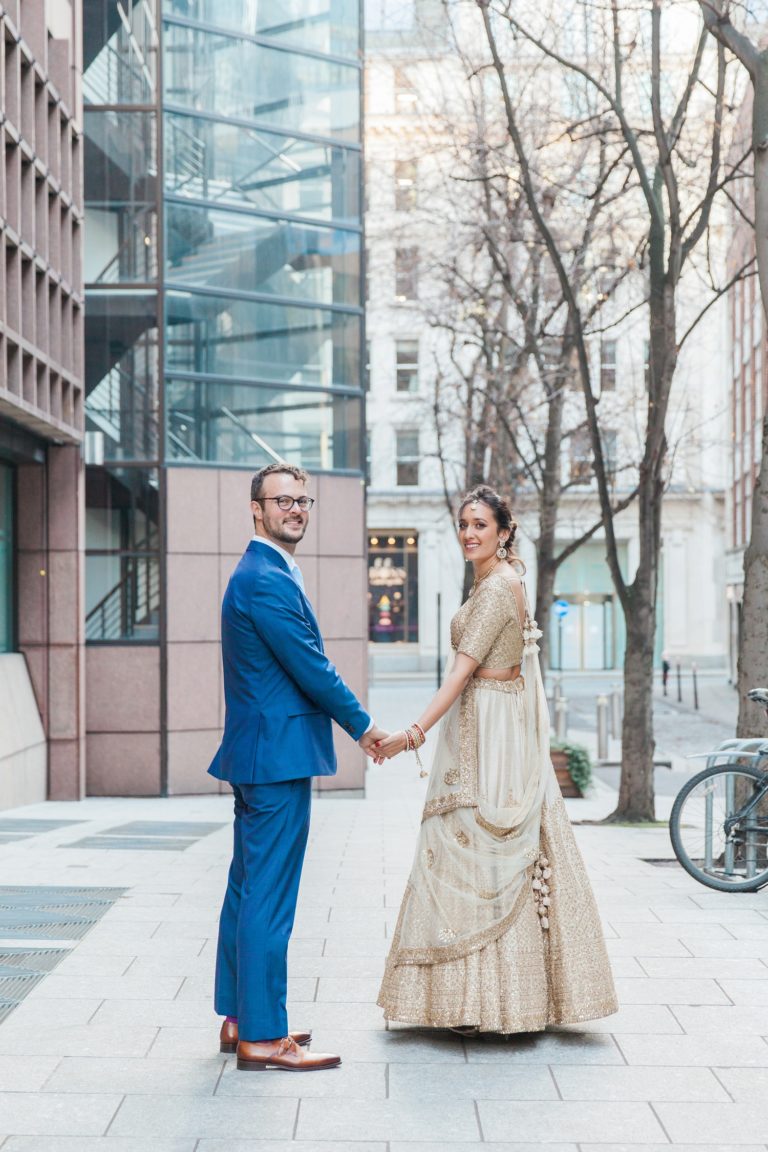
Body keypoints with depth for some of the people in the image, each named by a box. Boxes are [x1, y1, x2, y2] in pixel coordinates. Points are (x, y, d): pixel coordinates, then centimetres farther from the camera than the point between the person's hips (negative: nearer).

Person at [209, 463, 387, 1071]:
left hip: (257, 753, 11)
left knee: (249, 888, 15)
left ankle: (238, 1019, 23)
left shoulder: (260, 572, 17)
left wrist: (349, 722, 21)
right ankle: (263, 1036, -1)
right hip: (279, 754, -11)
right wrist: (363, 725, -2)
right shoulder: (268, 578, -16)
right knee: (269, 896, -6)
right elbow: (311, 667, -16)